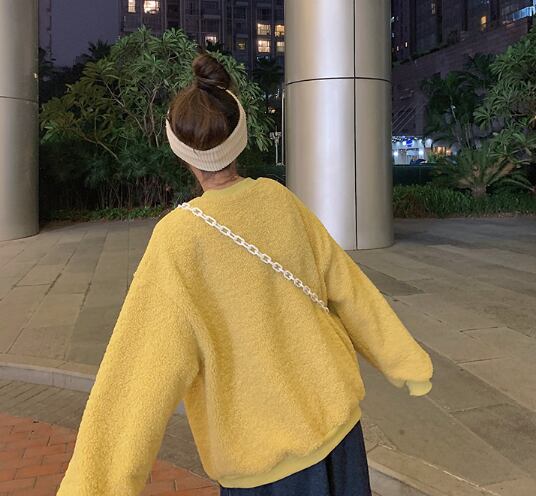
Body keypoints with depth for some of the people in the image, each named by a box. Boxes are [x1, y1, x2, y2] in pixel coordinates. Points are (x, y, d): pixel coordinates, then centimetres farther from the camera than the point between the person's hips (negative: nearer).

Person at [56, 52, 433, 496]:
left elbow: (146, 372, -26)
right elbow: (347, 286, -2)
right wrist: (407, 362, 10)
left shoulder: (179, 236, -22)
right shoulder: (279, 199, -10)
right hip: (330, 408, 4)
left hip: (263, 445, -4)